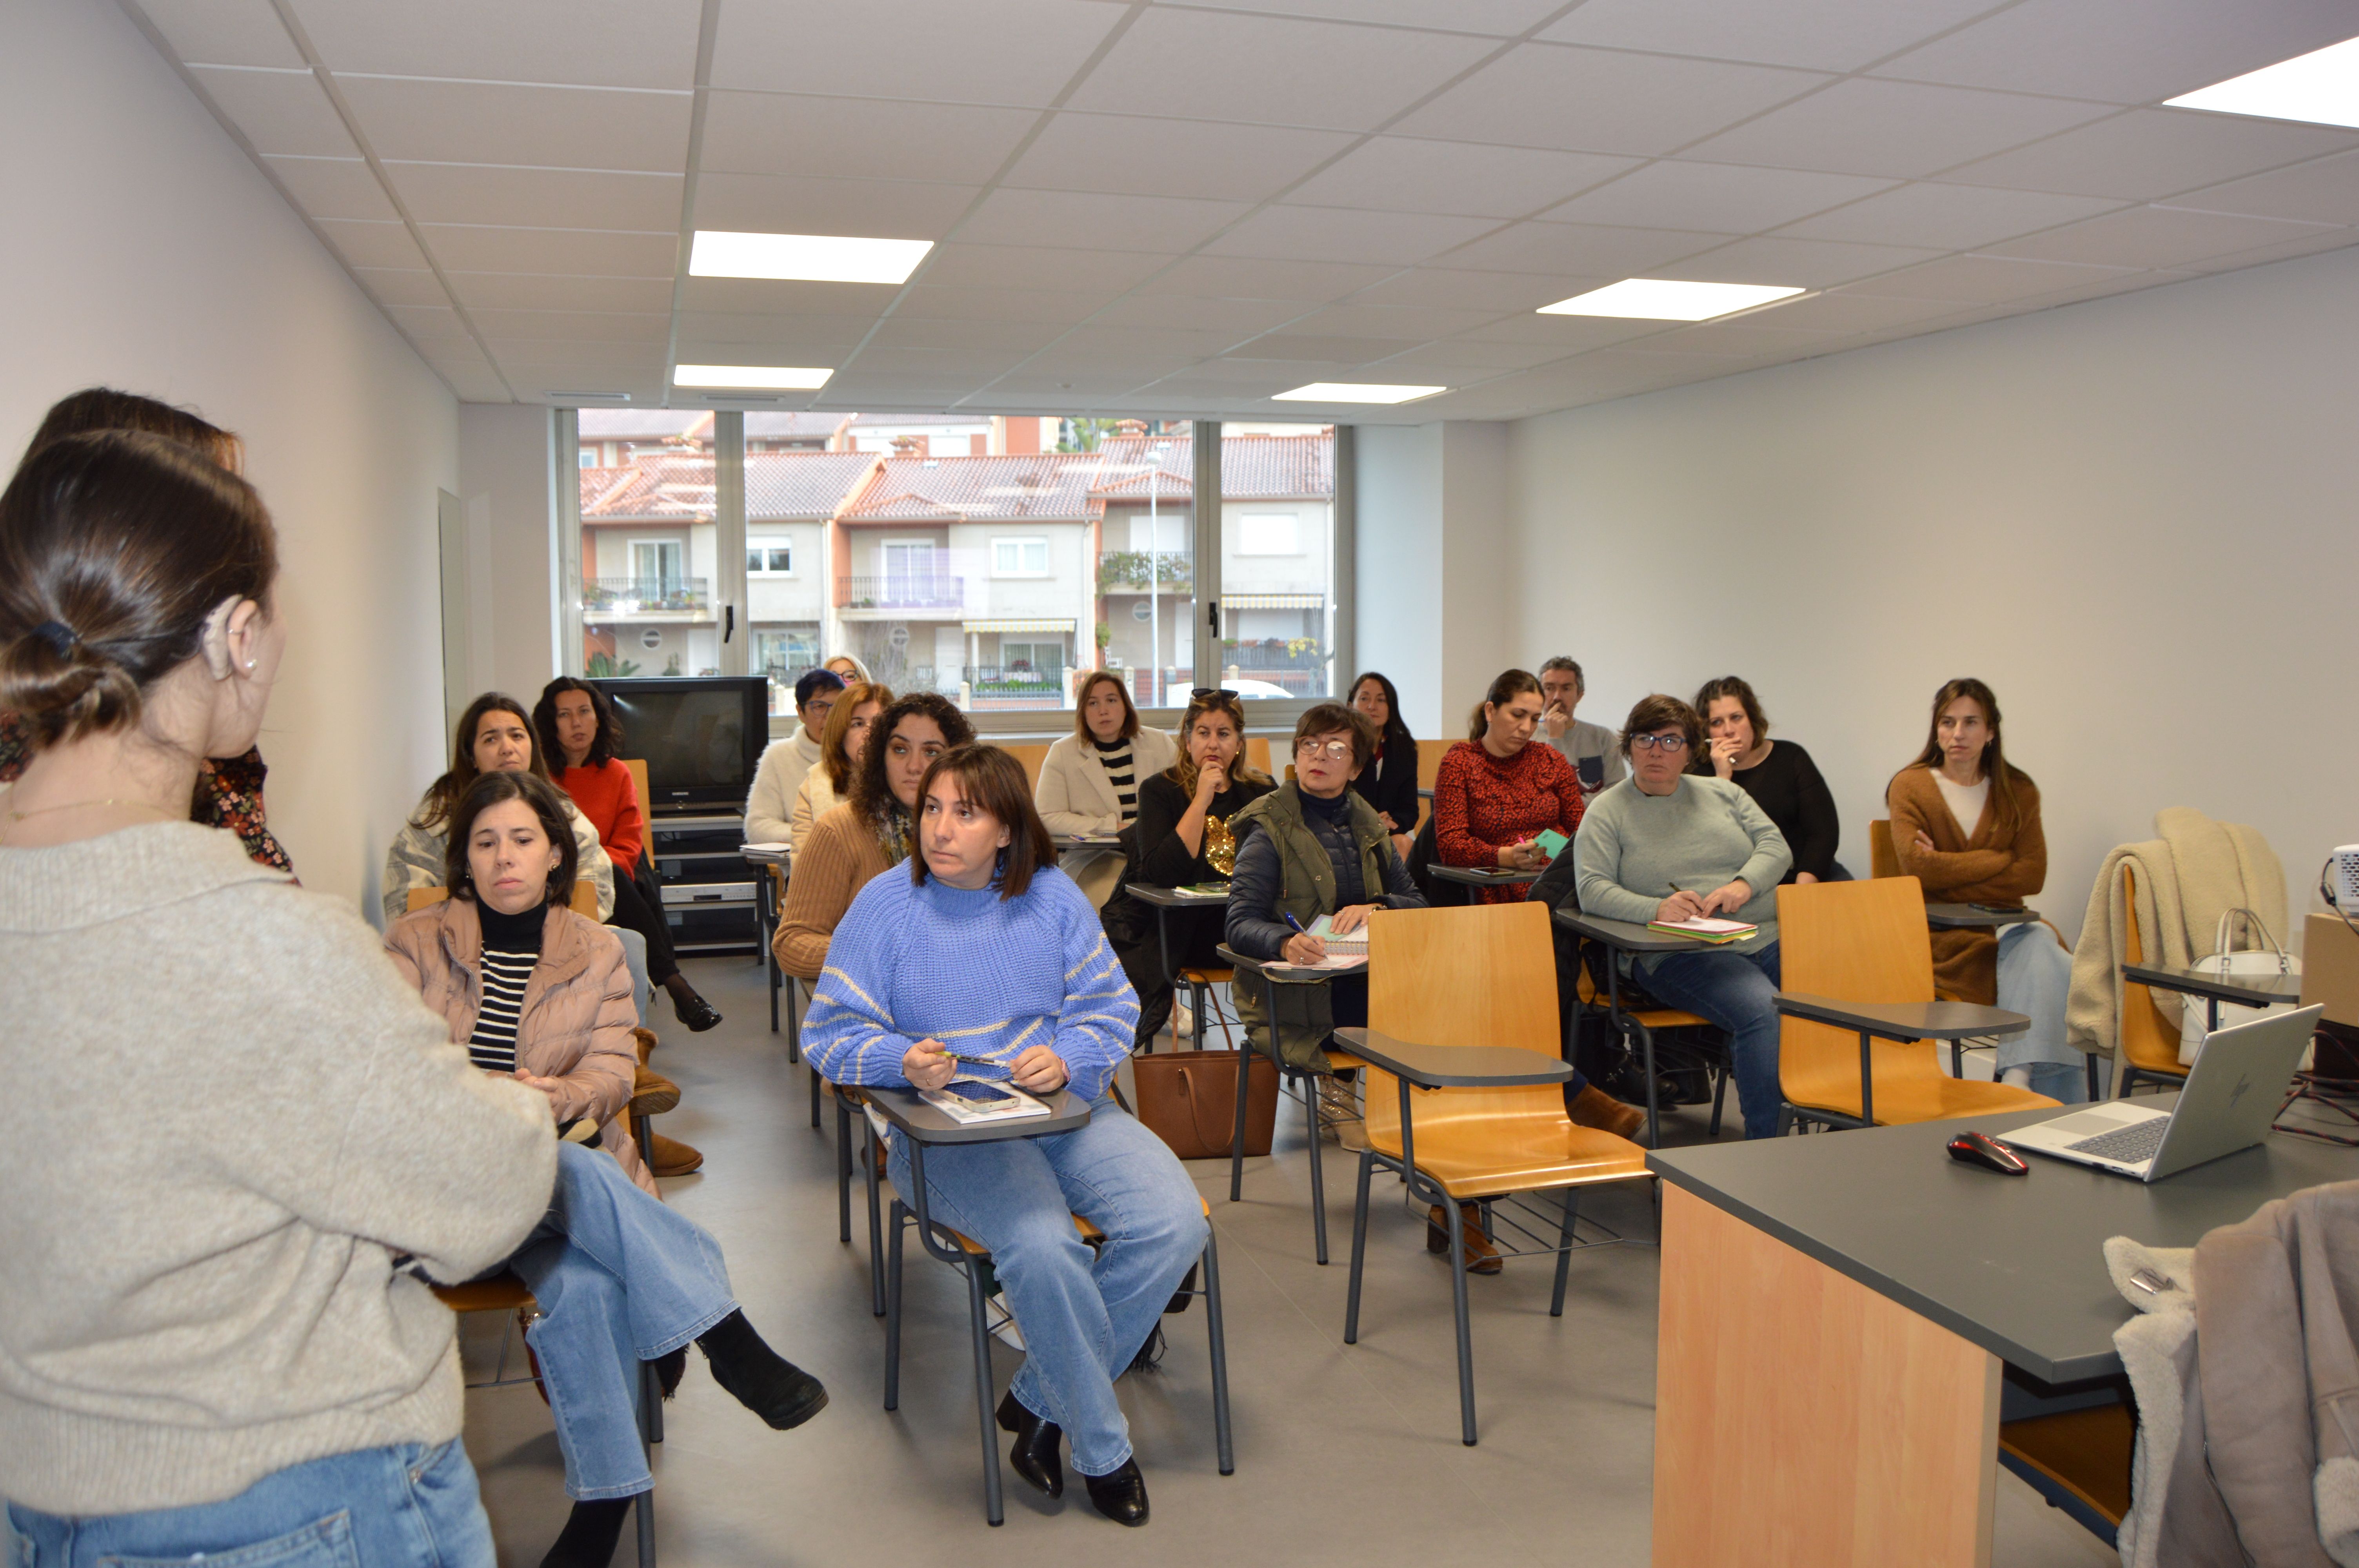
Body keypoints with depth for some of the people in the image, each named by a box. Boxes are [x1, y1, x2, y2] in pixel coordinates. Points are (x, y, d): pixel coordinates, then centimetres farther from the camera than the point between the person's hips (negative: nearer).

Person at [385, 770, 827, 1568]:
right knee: (575, 1174, -35)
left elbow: (611, 1069, 2)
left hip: (570, 1161, 2)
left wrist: (557, 1099, -23)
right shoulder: (416, 942, 9)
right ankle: (728, 1337, -28)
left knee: (585, 1283, -31)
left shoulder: (597, 949, 13)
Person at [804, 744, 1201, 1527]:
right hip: (946, 1132, -4)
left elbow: (1112, 1007, 6)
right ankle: (1102, 1449, -7)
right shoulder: (884, 905, -1)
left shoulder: (1052, 896, 6)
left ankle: (1038, 1402, 0)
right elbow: (829, 1033, -2)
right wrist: (905, 1062, -22)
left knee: (1176, 1224, -19)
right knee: (1041, 1247, -32)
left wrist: (1067, 1059, -16)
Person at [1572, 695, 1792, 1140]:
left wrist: (1744, 885, -10)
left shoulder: (1721, 793, 21)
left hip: (1770, 937, 5)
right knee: (1761, 1011, -32)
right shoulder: (1608, 812, 8)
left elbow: (1776, 845, 12)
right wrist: (1657, 909, -22)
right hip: (1684, 953, -5)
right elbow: (1592, 889, -5)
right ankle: (1766, 1146, -27)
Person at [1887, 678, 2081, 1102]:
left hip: (2002, 926, 3)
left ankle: (2020, 1077, -31)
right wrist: (2002, 860, -7)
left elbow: (2033, 876, -2)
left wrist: (1950, 875, -10)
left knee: (2040, 944, -31)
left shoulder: (2017, 791, 12)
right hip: (1939, 937, -3)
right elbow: (1919, 867, -13)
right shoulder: (1910, 787, 4)